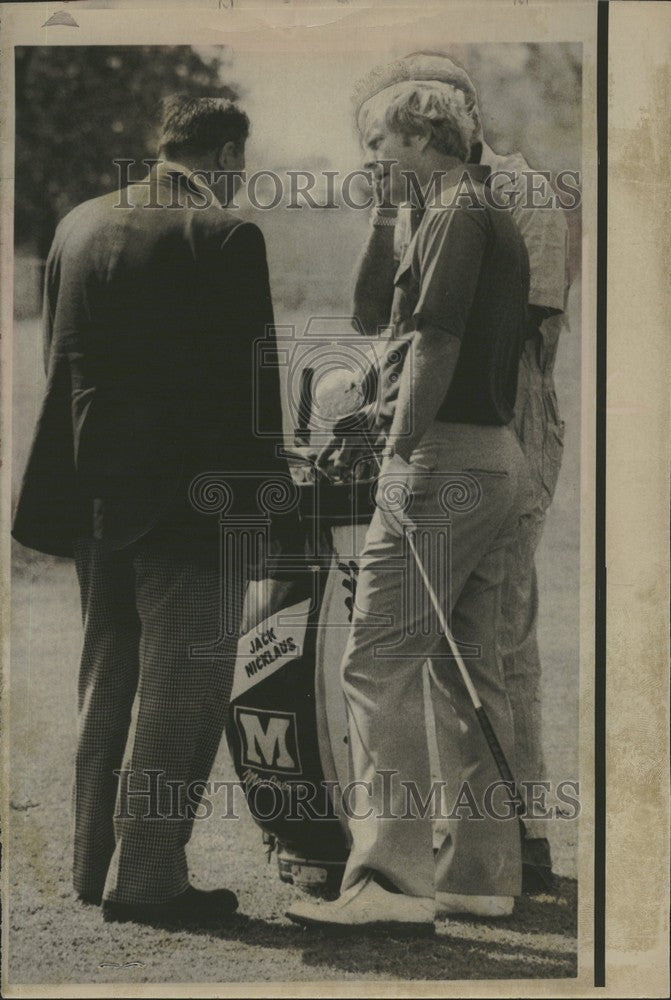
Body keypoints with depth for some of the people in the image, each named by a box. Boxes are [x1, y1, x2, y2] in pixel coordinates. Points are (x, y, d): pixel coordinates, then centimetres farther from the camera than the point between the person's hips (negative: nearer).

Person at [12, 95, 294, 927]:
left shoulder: (79, 225, 9)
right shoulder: (226, 238, -12)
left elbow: (59, 359, 14)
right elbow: (251, 381, -12)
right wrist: (267, 492, -4)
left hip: (94, 495, 7)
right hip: (193, 498, -7)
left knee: (109, 686, 17)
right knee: (181, 693, 0)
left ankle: (97, 861, 24)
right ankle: (145, 877, 2)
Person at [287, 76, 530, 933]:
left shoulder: (454, 215, -9)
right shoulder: (496, 220, 21)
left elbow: (434, 345, -18)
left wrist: (401, 450, -17)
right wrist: (371, 438, 24)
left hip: (443, 464, -10)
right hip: (498, 459, 10)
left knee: (379, 663, -11)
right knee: (469, 669, 12)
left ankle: (389, 878, -14)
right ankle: (482, 874, 16)